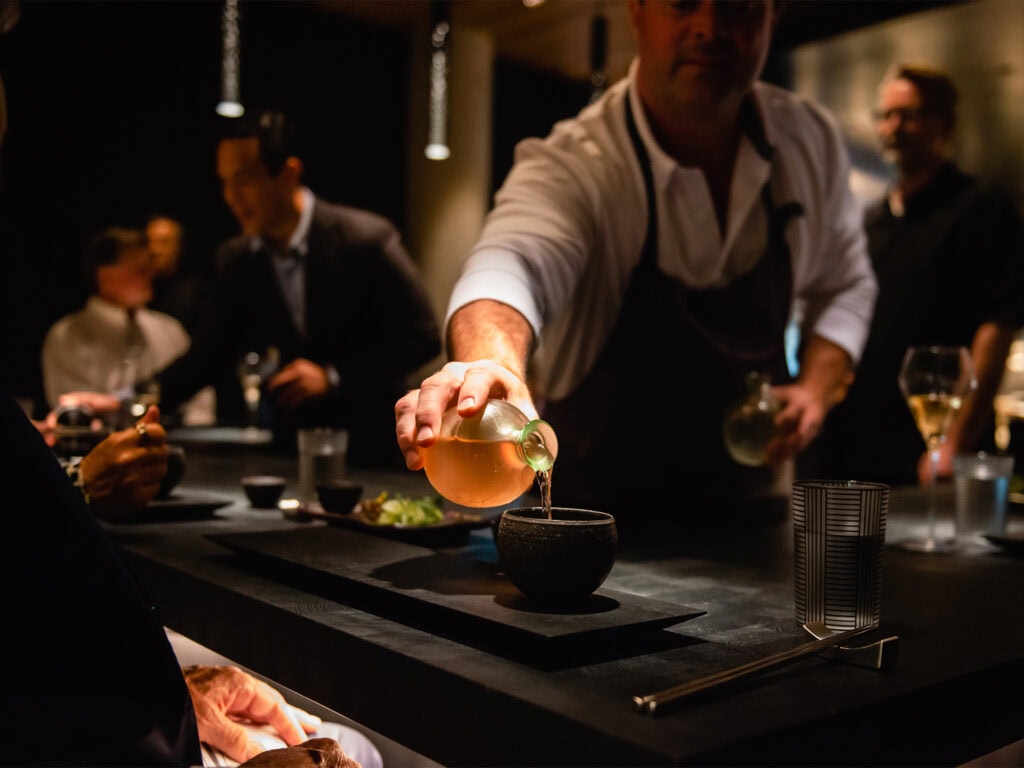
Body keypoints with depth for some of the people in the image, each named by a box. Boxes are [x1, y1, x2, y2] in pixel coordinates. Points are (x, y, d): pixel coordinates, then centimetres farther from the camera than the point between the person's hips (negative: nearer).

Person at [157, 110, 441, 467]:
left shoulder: (365, 238, -17)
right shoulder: (235, 259, -1)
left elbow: (422, 337, -15)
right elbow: (210, 354, 7)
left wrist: (332, 376, -19)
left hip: (370, 448, -4)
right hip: (290, 450, 4)